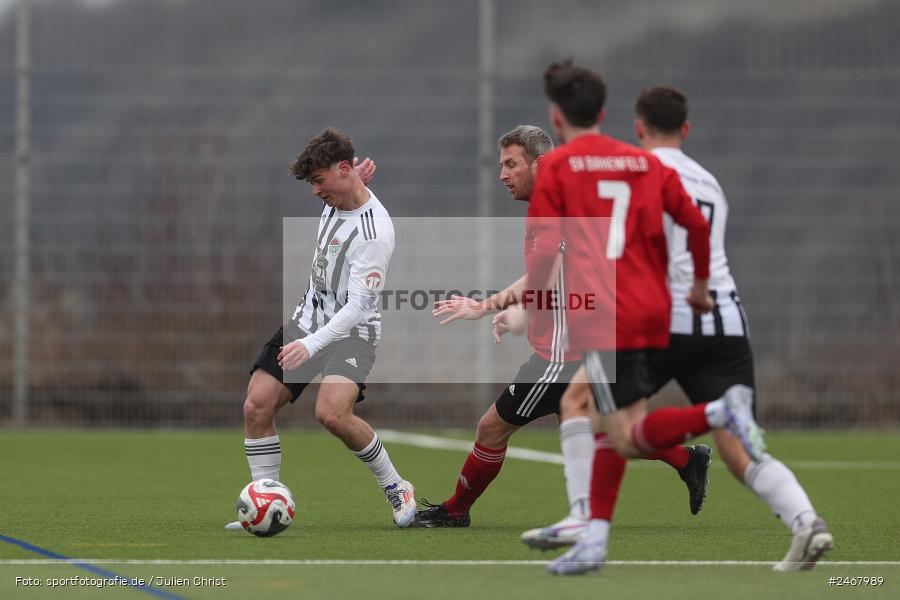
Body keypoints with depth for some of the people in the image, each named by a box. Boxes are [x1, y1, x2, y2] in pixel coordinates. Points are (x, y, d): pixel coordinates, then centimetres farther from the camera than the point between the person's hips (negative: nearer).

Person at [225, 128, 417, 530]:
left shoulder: (374, 231, -24)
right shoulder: (335, 200, 1)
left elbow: (359, 304, -28)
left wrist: (312, 345, -36)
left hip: (350, 331, -8)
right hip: (308, 317, 8)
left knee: (332, 413, -30)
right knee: (257, 406, -5)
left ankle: (395, 487, -7)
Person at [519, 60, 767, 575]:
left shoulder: (557, 167, 1)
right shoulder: (646, 163, 14)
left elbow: (545, 244, -7)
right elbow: (696, 223, 11)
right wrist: (701, 285, 25)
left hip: (601, 319, -6)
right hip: (654, 313, 6)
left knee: (631, 438, -6)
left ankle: (721, 412, -31)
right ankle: (595, 541, 12)